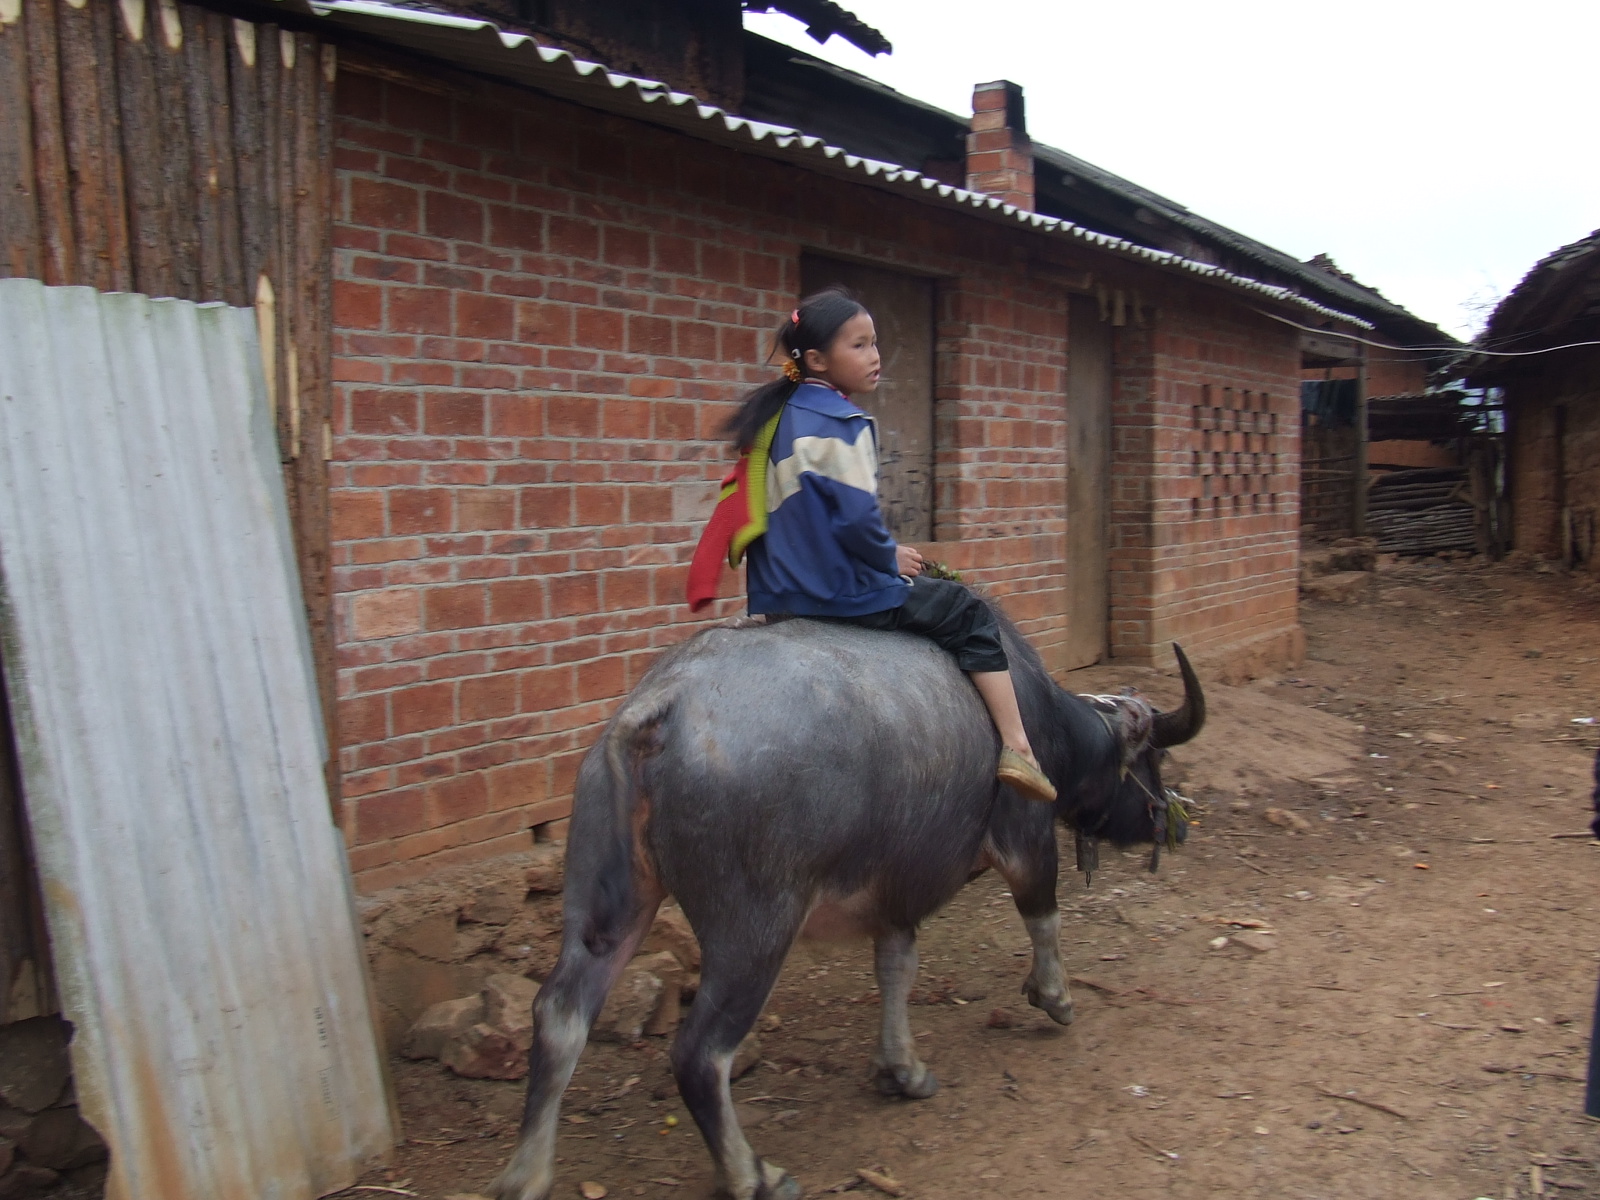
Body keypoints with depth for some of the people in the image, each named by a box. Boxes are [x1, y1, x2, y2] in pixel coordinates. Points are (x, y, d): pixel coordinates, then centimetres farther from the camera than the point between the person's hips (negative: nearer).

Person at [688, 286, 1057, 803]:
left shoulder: (780, 414, 12)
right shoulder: (841, 422, -15)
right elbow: (856, 517, -23)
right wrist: (892, 556, -4)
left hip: (778, 593, 9)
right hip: (841, 590, -9)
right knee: (970, 617, 2)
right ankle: (1016, 749, 1)